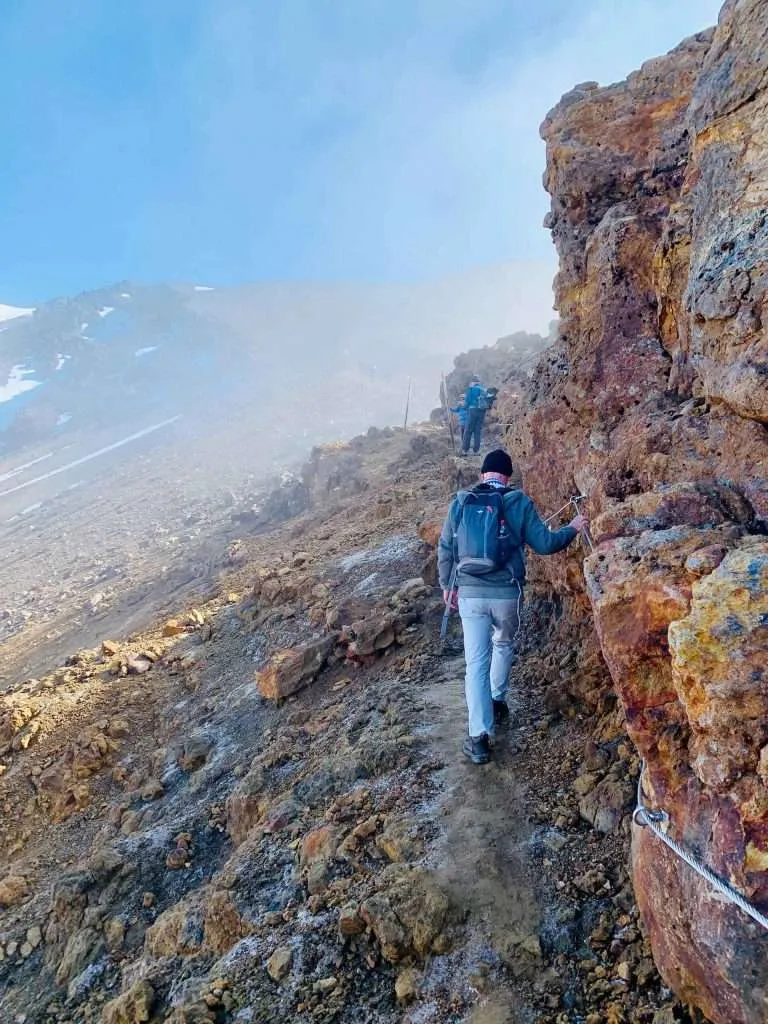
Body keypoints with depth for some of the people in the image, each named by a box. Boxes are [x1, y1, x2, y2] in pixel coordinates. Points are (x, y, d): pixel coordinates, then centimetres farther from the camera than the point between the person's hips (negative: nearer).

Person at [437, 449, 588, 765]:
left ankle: (479, 737, 0)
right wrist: (572, 529, 17)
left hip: (469, 593, 1)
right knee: (503, 644, 29)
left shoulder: (460, 502, 3)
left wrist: (447, 584, 20)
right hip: (507, 592, 0)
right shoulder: (519, 503, -3)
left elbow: (445, 548, 6)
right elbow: (543, 544, -1)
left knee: (476, 662, 4)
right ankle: (497, 702, 40)